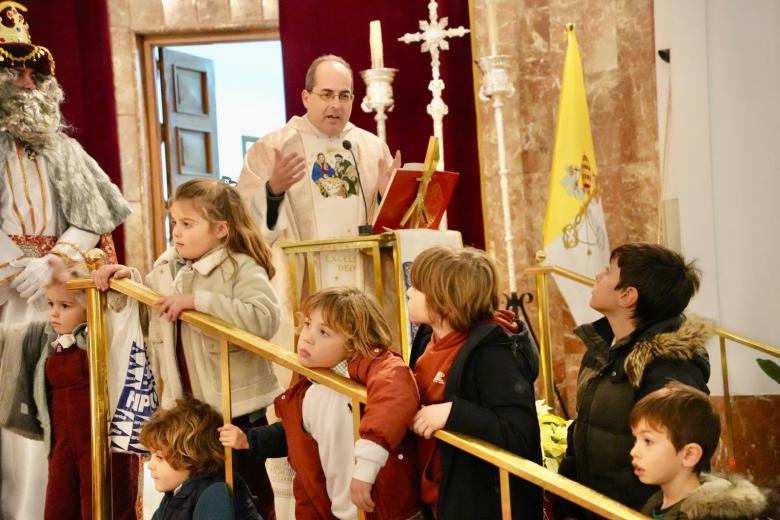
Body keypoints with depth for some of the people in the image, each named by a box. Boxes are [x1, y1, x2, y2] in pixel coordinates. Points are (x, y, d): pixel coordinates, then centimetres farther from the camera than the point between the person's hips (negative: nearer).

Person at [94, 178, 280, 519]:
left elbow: (265, 319, -33)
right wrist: (127, 280, 5)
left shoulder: (241, 268, -16)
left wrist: (198, 300, -32)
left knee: (247, 490, 7)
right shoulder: (166, 267, 7)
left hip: (236, 407, -7)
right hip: (184, 407, 7)